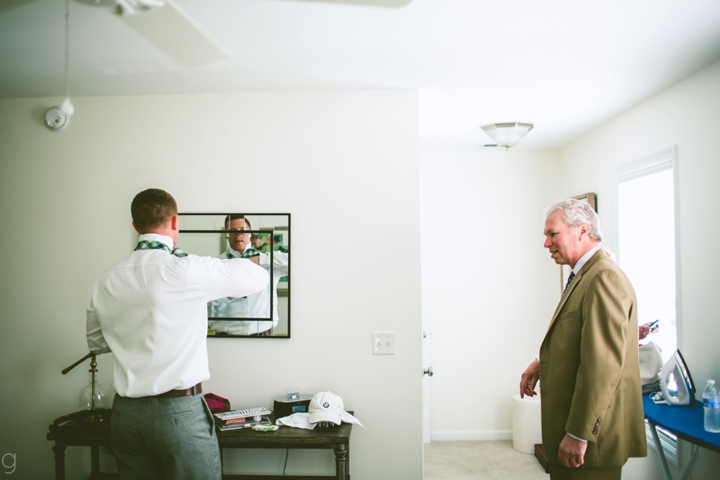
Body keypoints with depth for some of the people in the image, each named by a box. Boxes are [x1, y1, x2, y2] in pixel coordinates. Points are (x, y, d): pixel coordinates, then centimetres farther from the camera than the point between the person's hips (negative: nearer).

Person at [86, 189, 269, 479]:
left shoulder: (106, 280, 2)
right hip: (179, 411, -5)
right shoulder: (187, 270, -15)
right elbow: (258, 277, -4)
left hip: (125, 412, 6)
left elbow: (96, 342, 17)